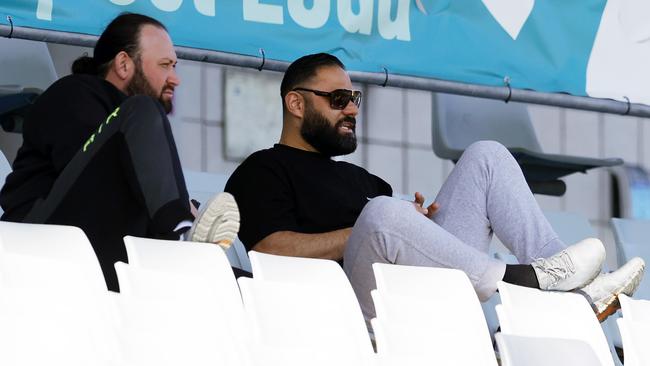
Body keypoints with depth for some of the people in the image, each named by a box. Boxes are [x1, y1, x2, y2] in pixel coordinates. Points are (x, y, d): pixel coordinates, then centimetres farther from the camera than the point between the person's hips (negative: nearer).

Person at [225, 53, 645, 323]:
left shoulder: (359, 177, 33)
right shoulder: (261, 172, 9)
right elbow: (274, 251, -10)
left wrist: (417, 223, 0)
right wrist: (372, 229, -9)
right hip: (369, 304, -8)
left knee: (487, 157, 3)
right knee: (385, 211, -38)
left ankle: (580, 291, -13)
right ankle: (522, 280, -24)